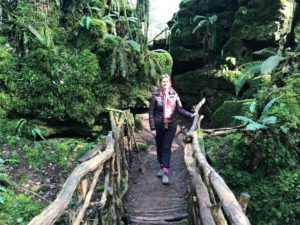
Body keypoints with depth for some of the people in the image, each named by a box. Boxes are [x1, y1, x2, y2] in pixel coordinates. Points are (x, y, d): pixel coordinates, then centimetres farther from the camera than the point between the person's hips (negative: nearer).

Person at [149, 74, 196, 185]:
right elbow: (151, 112, -6)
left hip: (170, 126, 0)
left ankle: (165, 172, -1)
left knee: (167, 148, -2)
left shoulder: (174, 94, -1)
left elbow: (179, 109, 2)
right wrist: (152, 128, -8)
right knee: (159, 147, 14)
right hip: (158, 126, 0)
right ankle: (161, 166, 35)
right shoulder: (156, 95, -7)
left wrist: (190, 114, -11)